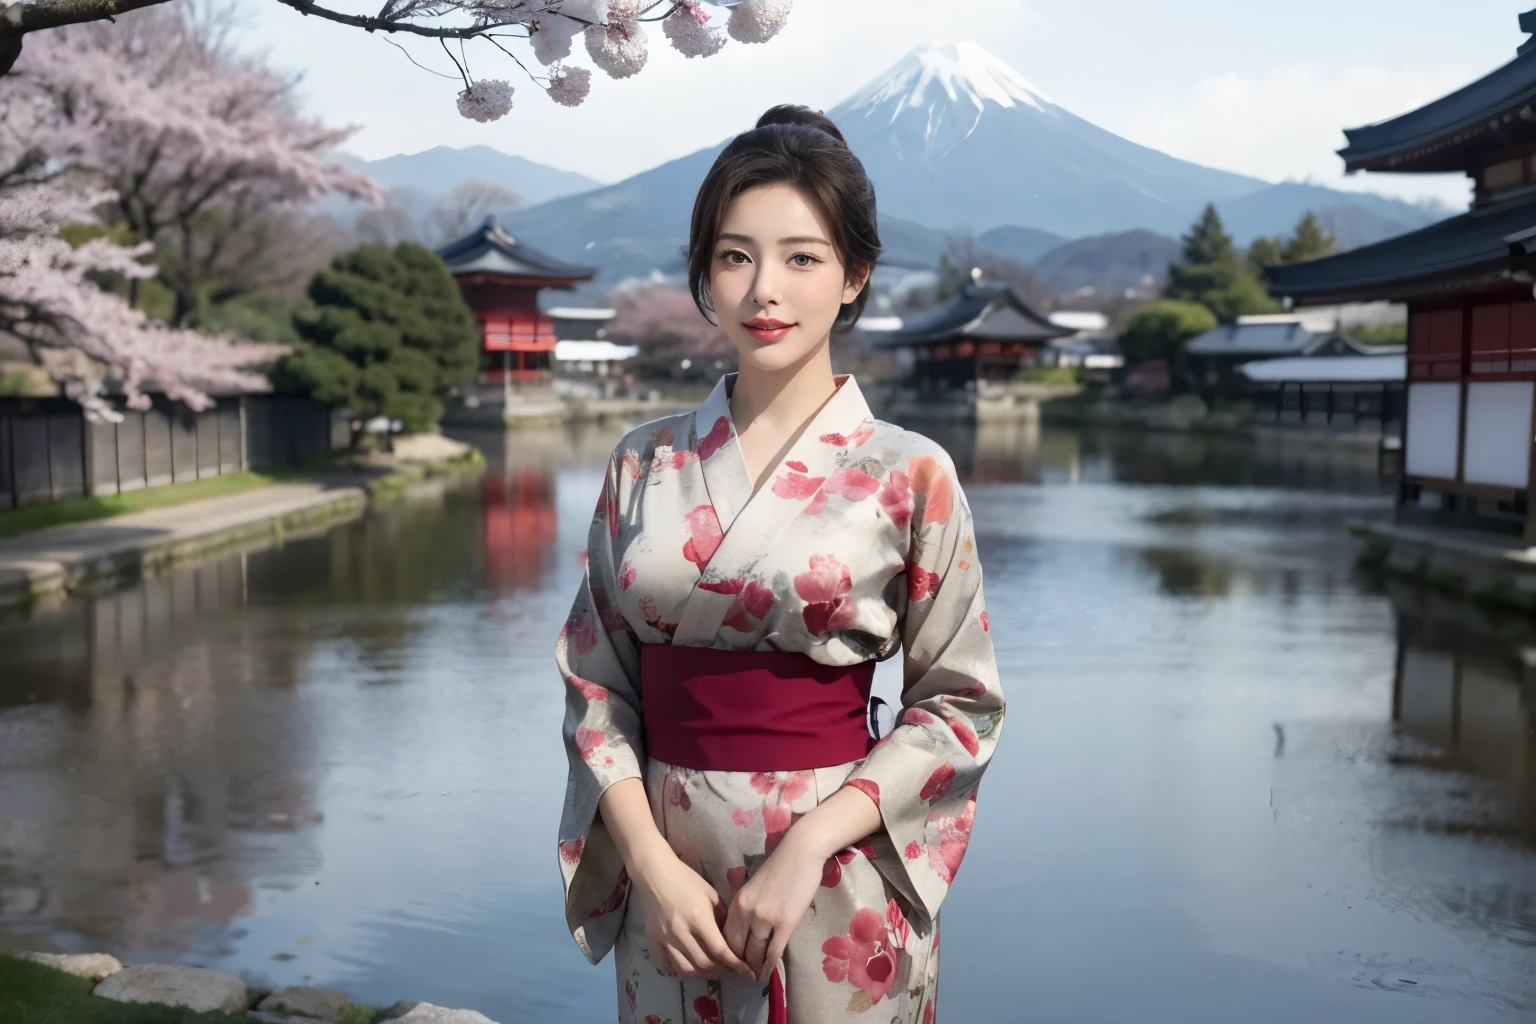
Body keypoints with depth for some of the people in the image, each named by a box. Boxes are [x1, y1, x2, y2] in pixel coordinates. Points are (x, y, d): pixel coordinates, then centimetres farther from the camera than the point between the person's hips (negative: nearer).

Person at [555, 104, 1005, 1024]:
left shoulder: (908, 474, -8)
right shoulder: (645, 464, 1)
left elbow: (959, 703, -5)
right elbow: (595, 681, 2)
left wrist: (810, 843, -15)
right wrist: (651, 862, -9)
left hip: (839, 895, -2)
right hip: (668, 881, 3)